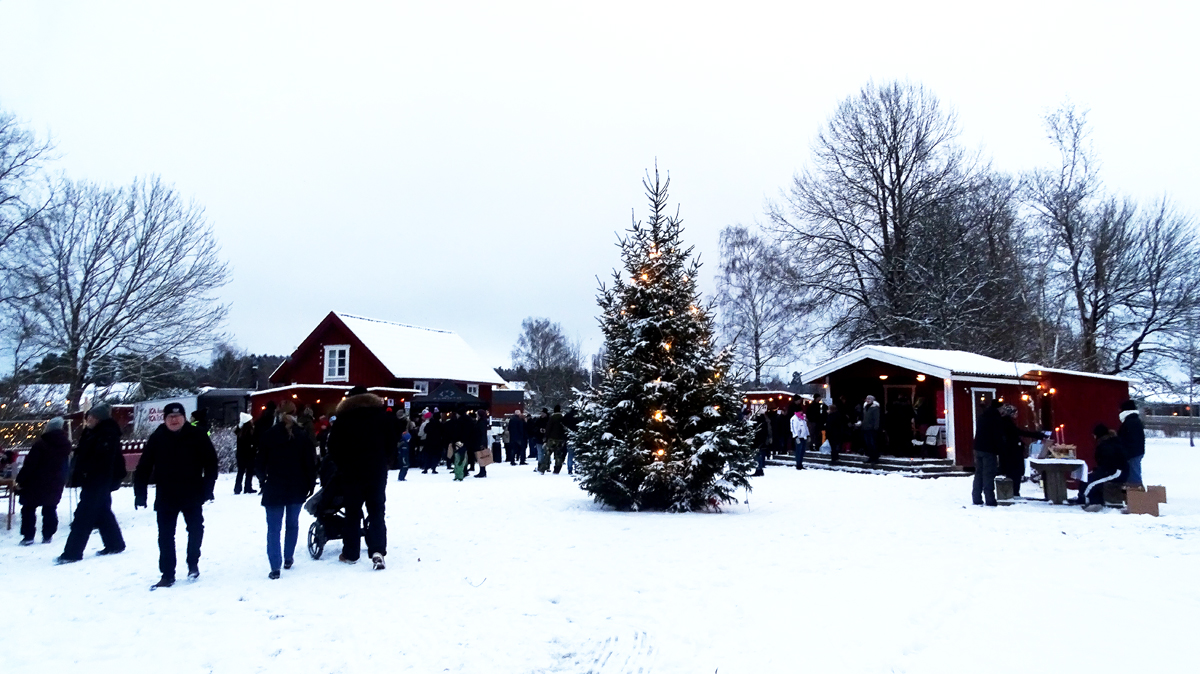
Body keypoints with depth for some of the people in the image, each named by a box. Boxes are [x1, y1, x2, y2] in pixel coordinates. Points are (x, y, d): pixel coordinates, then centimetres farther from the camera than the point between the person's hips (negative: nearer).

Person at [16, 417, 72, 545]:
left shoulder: (40, 444, -19)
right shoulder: (66, 445, 2)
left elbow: (29, 465, -17)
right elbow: (66, 466, 13)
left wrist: (20, 480, -11)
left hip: (36, 483, -5)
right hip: (55, 485, 5)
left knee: (29, 508, 6)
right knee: (50, 509, 14)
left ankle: (28, 536, 4)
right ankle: (48, 535, 14)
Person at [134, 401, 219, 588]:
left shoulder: (197, 435, -6)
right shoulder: (156, 438, -3)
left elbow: (211, 462, -3)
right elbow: (144, 467, -1)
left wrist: (208, 487, -8)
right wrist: (140, 494, -6)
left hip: (192, 495, -1)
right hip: (165, 497, 1)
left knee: (196, 529, 6)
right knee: (165, 536, 5)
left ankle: (193, 564, 28)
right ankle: (167, 575, 15)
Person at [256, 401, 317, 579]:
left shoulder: (270, 435, -5)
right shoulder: (304, 435, -4)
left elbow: (260, 461, -1)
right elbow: (311, 462, -5)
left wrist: (262, 478, 17)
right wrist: (311, 483, 6)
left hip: (274, 488, -2)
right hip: (297, 489, 2)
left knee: (274, 527, 0)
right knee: (292, 523, 19)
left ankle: (275, 567, -7)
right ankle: (288, 559, 26)